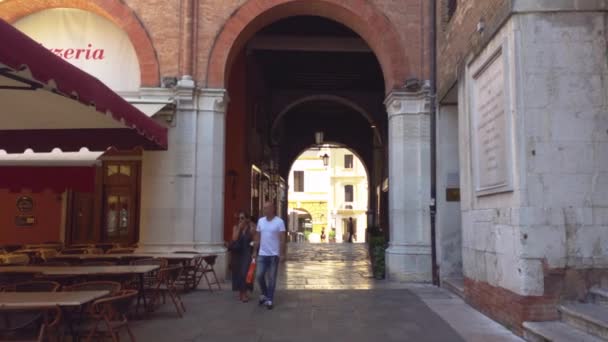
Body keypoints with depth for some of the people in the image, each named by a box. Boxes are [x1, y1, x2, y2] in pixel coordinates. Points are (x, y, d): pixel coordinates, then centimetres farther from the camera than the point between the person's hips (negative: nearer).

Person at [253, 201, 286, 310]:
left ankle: (270, 300, 11)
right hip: (262, 254, 4)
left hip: (274, 254, -4)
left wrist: (281, 253, -14)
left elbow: (282, 239, -9)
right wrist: (255, 250, 8)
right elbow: (258, 237, 11)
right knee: (259, 275, 2)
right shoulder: (260, 221, 6)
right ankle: (264, 294, 26)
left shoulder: (279, 222, -7)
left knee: (271, 278, 3)